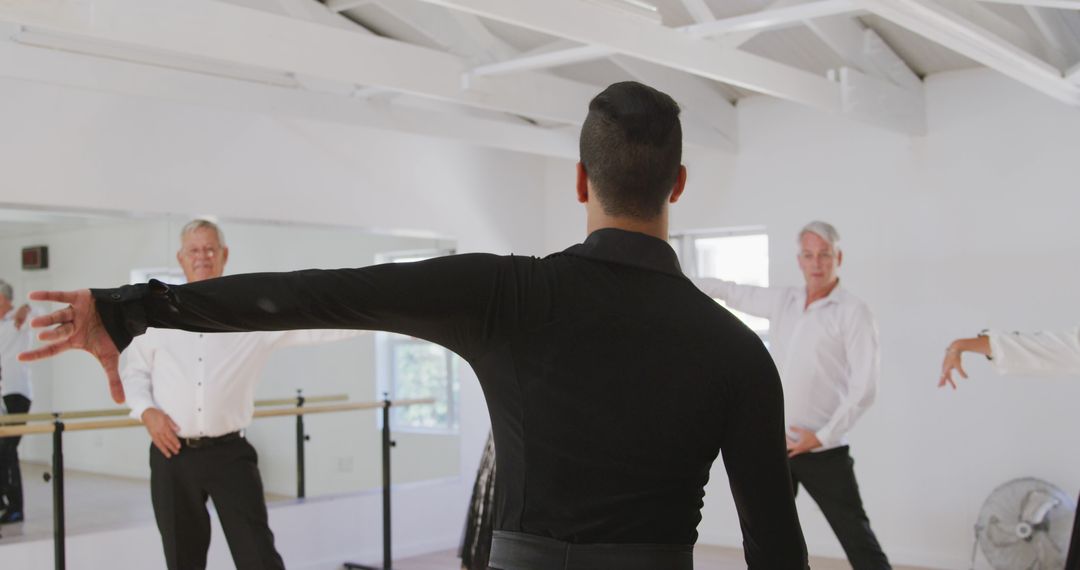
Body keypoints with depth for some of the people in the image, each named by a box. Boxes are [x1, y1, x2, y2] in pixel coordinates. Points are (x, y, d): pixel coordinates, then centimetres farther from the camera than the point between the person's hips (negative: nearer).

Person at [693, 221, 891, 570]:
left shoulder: (854, 313, -6)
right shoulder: (782, 300, 9)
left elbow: (864, 388, -11)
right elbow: (731, 292, 23)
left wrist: (822, 437, -13)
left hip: (823, 451, -5)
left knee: (858, 541, -2)